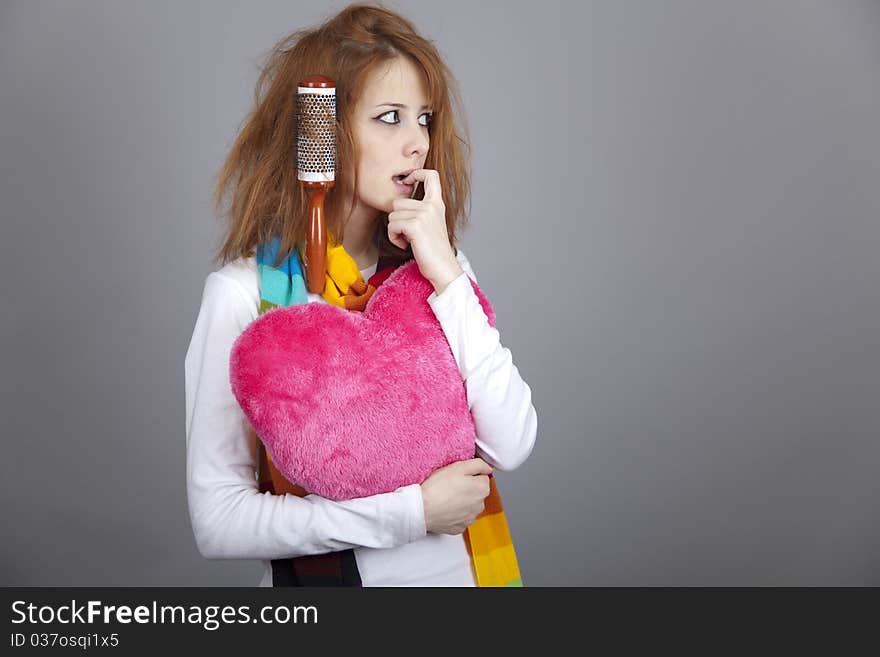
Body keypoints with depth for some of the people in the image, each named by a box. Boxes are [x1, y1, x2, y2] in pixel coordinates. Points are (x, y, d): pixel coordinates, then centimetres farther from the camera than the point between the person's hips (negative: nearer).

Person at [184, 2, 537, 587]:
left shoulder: (439, 267, -4)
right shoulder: (244, 292, -16)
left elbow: (511, 447, -14)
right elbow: (217, 520, -20)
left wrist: (447, 275, -20)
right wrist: (413, 511, -20)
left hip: (455, 566, 4)